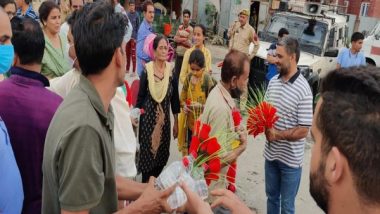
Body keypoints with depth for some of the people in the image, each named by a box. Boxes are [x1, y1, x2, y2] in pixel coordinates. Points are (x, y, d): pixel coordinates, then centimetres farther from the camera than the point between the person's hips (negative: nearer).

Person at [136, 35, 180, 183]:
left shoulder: (171, 70, -2)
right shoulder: (146, 70, -9)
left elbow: (174, 98, 4)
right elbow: (140, 97, -3)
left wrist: (176, 122, 6)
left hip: (164, 118, 3)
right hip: (148, 117, -3)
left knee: (162, 154, 12)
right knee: (147, 153, 4)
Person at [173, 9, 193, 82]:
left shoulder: (191, 29, -9)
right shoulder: (180, 27, 10)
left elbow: (189, 43, -14)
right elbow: (175, 38, 3)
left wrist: (179, 39, -10)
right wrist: (184, 39, -11)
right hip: (178, 54, 6)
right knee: (176, 73, 13)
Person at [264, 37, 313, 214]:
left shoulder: (303, 90, -20)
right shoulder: (273, 81, 0)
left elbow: (303, 131, -19)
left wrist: (277, 135, -18)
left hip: (290, 159, -6)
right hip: (271, 153, 6)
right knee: (271, 196, 23)